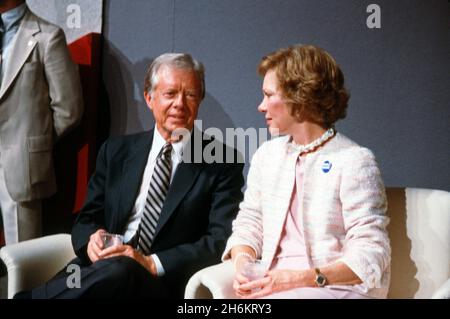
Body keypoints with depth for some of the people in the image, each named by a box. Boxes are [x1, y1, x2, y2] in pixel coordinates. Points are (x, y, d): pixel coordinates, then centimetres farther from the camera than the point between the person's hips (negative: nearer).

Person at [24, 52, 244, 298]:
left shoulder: (222, 162, 3)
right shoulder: (116, 151, 14)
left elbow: (222, 240, -6)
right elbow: (86, 218, 15)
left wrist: (153, 263, -19)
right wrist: (92, 239, -10)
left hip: (164, 282, -2)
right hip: (100, 269, 2)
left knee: (118, 272, -35)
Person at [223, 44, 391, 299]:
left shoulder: (354, 161, -7)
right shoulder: (267, 154, 12)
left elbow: (371, 255, -11)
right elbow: (248, 223, 13)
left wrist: (301, 278, -22)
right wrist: (242, 264, -8)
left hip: (339, 288, -5)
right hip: (275, 284, 6)